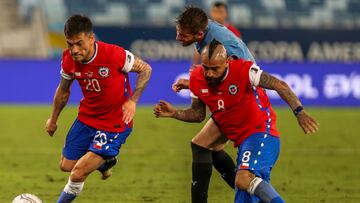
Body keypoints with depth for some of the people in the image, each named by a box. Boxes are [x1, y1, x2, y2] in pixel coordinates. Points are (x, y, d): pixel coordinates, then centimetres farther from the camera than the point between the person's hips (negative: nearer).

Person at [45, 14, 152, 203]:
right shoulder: (69, 59, -13)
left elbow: (145, 69, -11)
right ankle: (104, 162, 45)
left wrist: (132, 100, -20)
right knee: (66, 166, 17)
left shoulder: (113, 54, -28)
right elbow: (63, 89, 9)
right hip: (86, 118, 6)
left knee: (77, 175, -13)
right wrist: (53, 119, 20)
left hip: (115, 124, -6)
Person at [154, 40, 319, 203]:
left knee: (244, 179, -33)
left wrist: (299, 112, -24)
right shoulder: (196, 79, 0)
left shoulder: (243, 70, -17)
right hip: (243, 141, 7)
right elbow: (198, 113, 14)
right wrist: (175, 113, -3)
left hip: (261, 133, -7)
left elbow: (279, 86, -13)